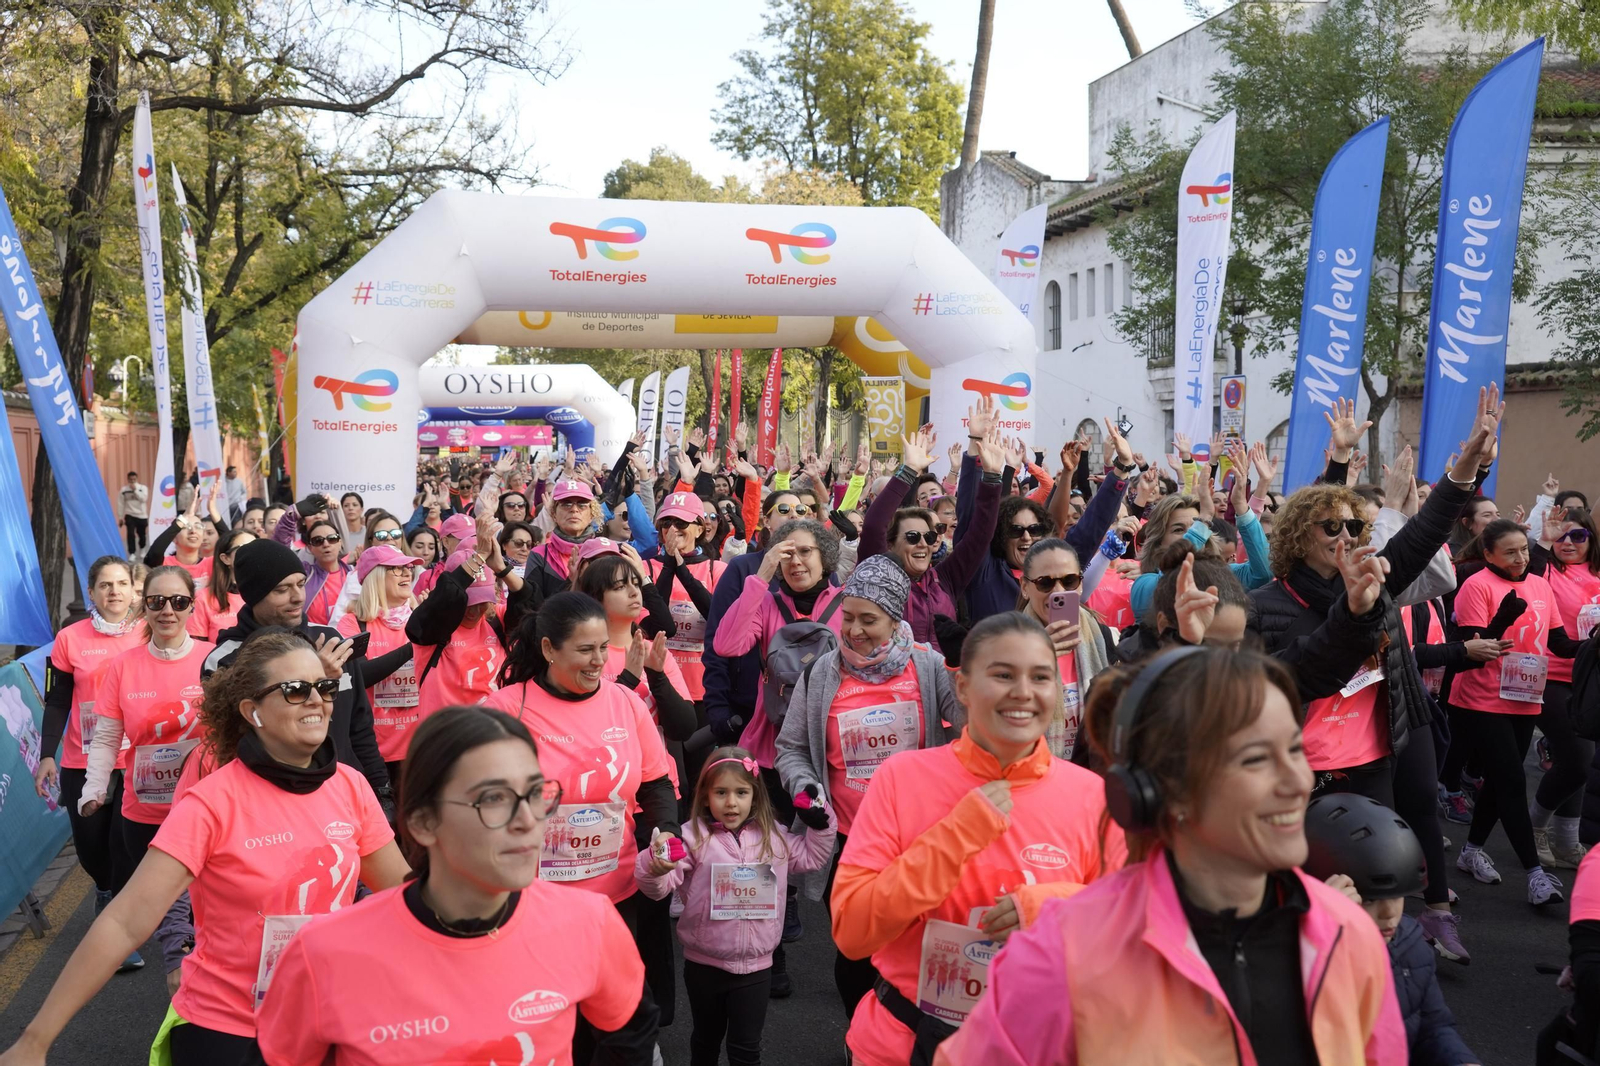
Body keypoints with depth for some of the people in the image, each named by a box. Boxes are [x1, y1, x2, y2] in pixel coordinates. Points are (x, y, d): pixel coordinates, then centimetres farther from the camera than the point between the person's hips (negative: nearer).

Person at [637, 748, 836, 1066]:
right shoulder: (694, 837, -12)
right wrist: (654, 866, -42)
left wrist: (820, 825, 0)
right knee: (706, 1039, 21)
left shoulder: (773, 836, 0)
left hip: (755, 966, 1)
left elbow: (810, 857, 14)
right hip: (704, 964, -1)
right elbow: (659, 887, -20)